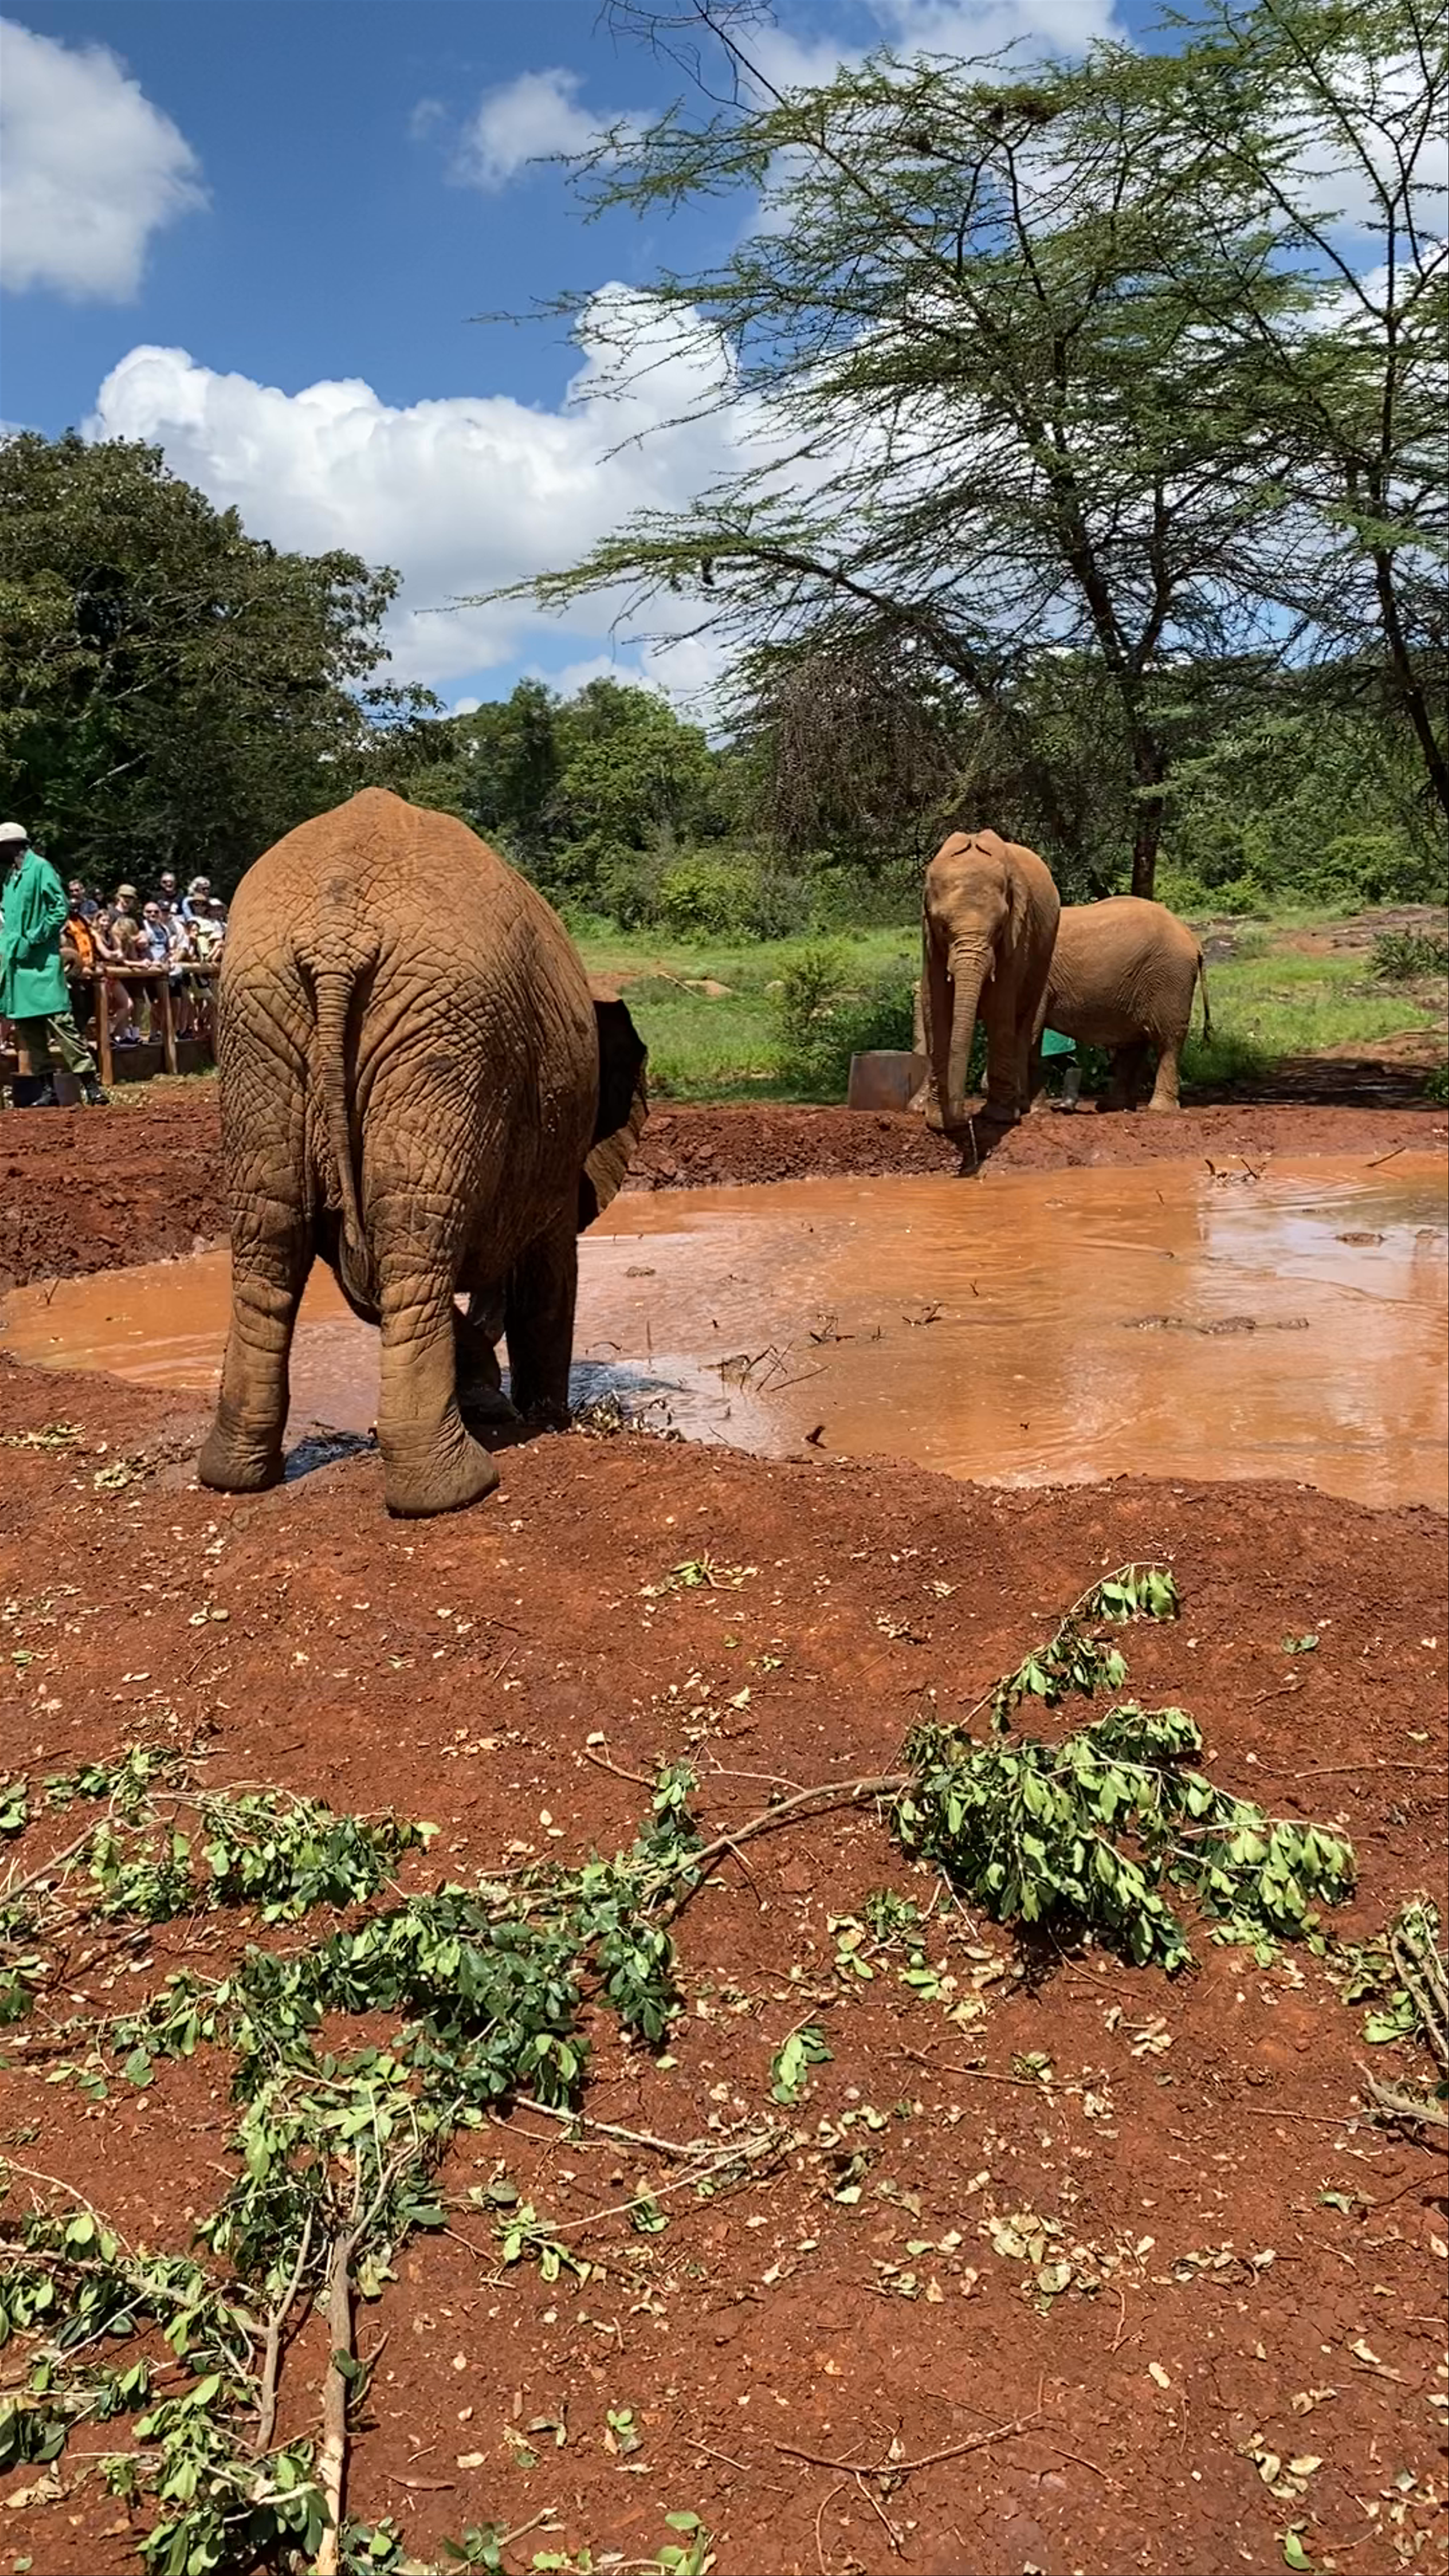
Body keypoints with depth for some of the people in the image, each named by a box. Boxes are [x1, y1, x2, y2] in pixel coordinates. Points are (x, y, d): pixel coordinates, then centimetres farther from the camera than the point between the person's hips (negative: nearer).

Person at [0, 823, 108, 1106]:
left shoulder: (40, 868, -8)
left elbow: (60, 908, -14)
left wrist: (34, 939, -18)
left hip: (41, 962, -9)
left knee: (59, 1019, -13)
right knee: (27, 1028, 8)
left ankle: (90, 1083, -12)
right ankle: (43, 1090, 13)